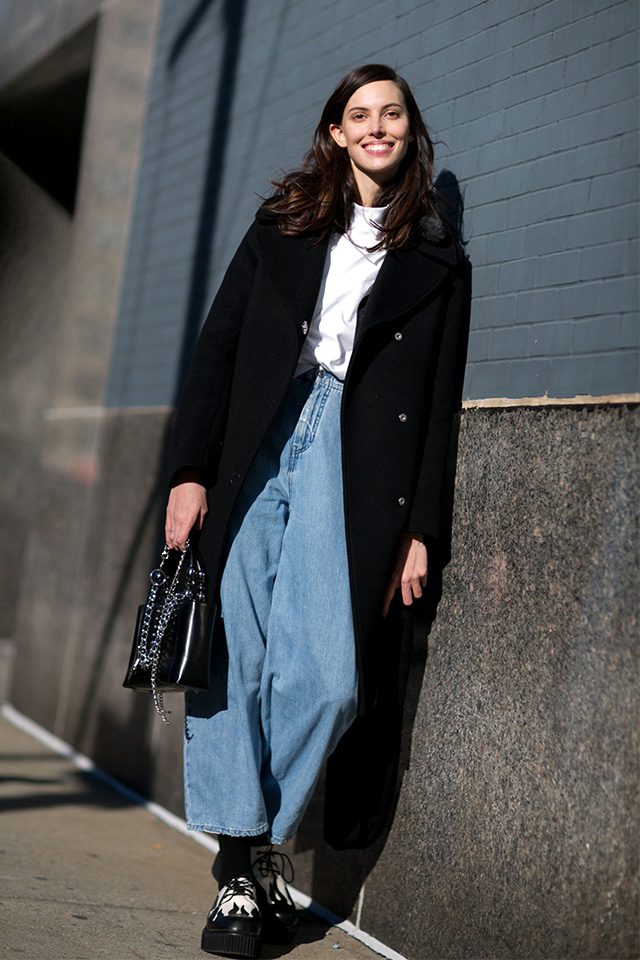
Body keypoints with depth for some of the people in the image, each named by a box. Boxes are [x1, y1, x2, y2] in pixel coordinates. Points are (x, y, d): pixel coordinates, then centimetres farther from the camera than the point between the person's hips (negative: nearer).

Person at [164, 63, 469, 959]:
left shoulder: (437, 260, 15)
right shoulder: (281, 228, 17)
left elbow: (438, 403, 10)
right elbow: (217, 347, 10)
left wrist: (419, 527, 1)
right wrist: (191, 470, -2)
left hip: (356, 466, -1)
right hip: (252, 453, 1)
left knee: (326, 676, -13)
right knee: (234, 658, -7)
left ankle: (261, 848, 7)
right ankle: (243, 870, 0)